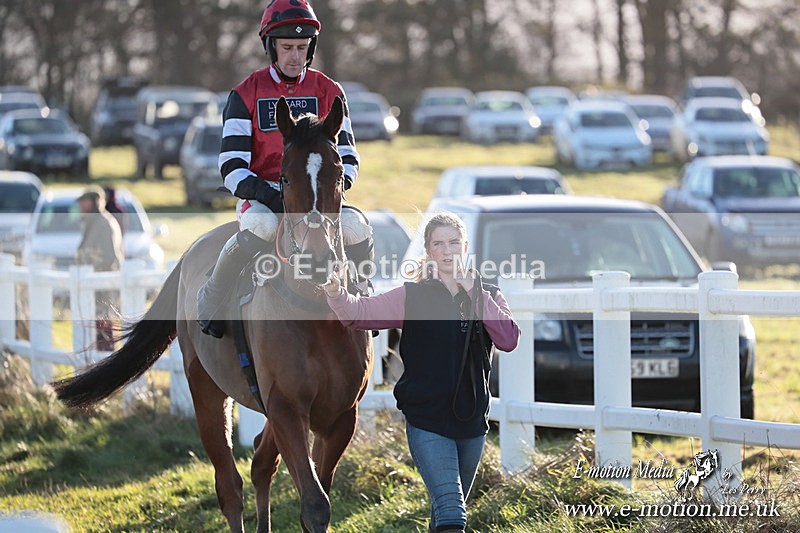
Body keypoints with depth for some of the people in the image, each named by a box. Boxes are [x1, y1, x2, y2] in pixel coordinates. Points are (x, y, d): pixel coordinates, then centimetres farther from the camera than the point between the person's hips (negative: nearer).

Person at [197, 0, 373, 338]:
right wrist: (266, 194, -23)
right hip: (261, 197, -2)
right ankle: (211, 299, -19)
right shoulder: (246, 95, 1)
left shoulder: (328, 92, 9)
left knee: (357, 227, -28)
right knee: (262, 224, -39)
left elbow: (347, 155, 9)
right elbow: (232, 167, -4)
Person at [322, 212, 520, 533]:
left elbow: (509, 340, -10)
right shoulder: (413, 297, -3)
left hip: (472, 423, 4)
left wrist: (476, 295, -14)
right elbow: (361, 313, -14)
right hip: (426, 422, -4)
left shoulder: (488, 297, 6)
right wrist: (336, 294, -35)